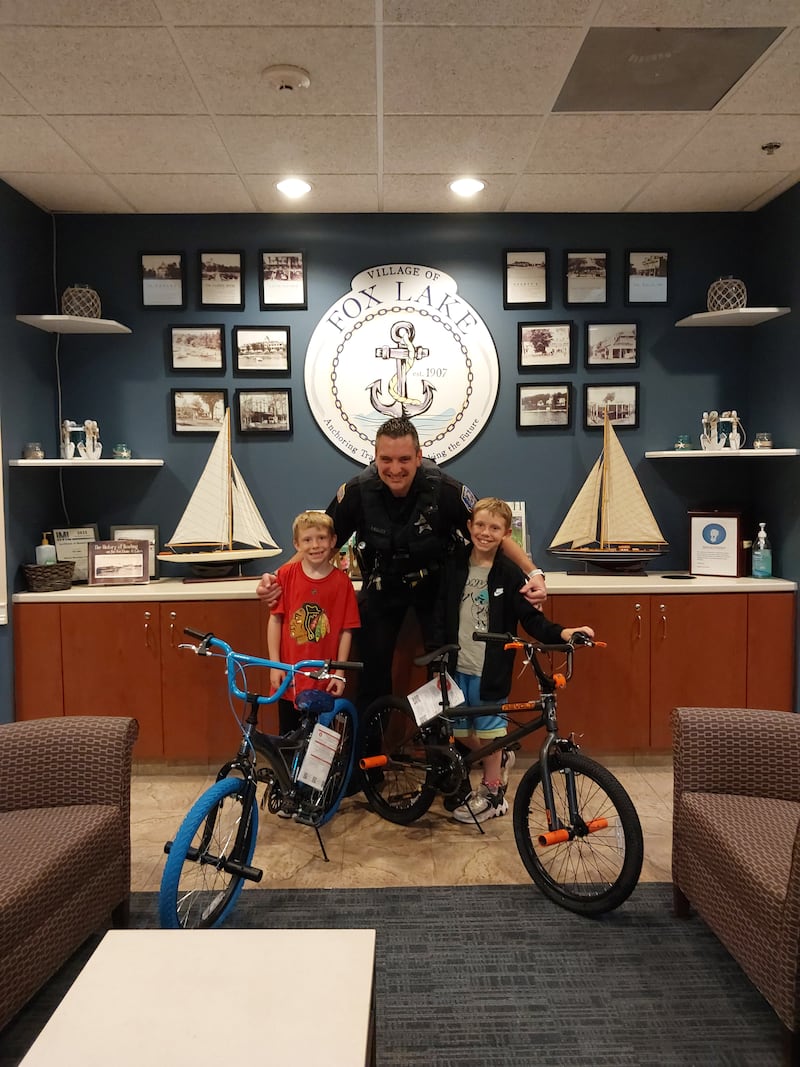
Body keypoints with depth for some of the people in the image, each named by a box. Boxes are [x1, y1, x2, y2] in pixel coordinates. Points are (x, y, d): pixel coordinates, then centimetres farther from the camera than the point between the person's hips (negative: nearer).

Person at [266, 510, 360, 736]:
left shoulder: (342, 582, -6)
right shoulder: (286, 574, -5)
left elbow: (346, 631, -3)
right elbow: (275, 620, -1)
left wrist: (339, 674, -3)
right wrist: (275, 665, -4)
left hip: (324, 682, 0)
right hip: (289, 678, 1)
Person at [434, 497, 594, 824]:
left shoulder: (509, 573, -8)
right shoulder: (455, 566, 0)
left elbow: (531, 619, -8)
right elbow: (441, 617, 4)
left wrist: (562, 633, -25)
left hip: (491, 668, -4)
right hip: (458, 666, 4)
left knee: (488, 730, 6)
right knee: (461, 731, 14)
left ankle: (491, 793, 26)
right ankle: (501, 759, 42)